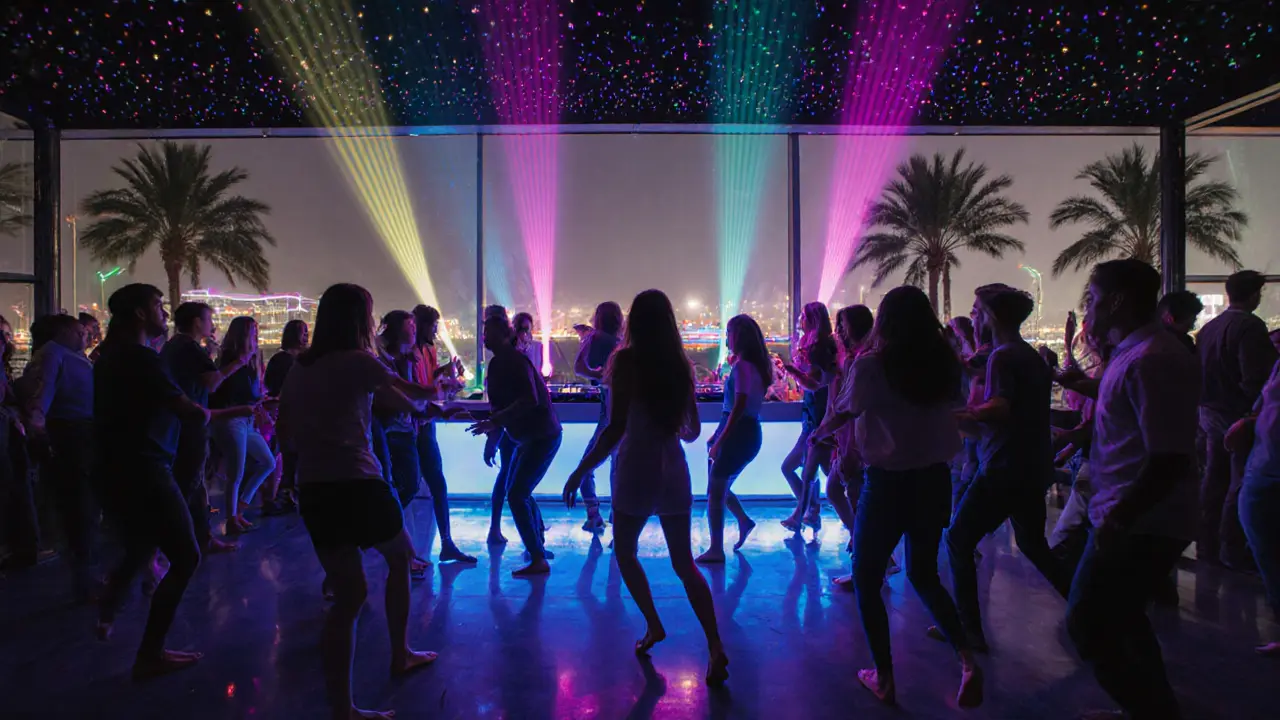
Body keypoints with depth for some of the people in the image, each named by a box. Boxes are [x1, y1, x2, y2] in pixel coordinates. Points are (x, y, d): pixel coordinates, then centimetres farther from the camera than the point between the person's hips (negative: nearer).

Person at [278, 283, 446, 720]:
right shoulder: (358, 361, -6)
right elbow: (413, 398, 6)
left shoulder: (299, 368, 13)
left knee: (348, 594, 10)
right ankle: (400, 655, 33)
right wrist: (430, 397, 28)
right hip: (356, 483, -6)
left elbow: (286, 437, 16)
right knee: (400, 558, 21)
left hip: (312, 489, 6)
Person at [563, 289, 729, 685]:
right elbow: (693, 430, 12)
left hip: (638, 467, -4)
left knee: (625, 552, 19)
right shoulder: (680, 363, 5)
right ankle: (716, 648, 3)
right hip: (673, 467, 5)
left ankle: (654, 627, 20)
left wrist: (581, 470, -11)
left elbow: (616, 428, -17)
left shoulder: (626, 359, -9)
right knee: (684, 564, 11)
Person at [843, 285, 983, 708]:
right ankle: (968, 660, 11)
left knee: (866, 580, 14)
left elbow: (852, 411, -2)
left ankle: (884, 680, 21)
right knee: (924, 574, 26)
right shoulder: (946, 363, -1)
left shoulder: (871, 365, -15)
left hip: (888, 482, -5)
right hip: (935, 479, 5)